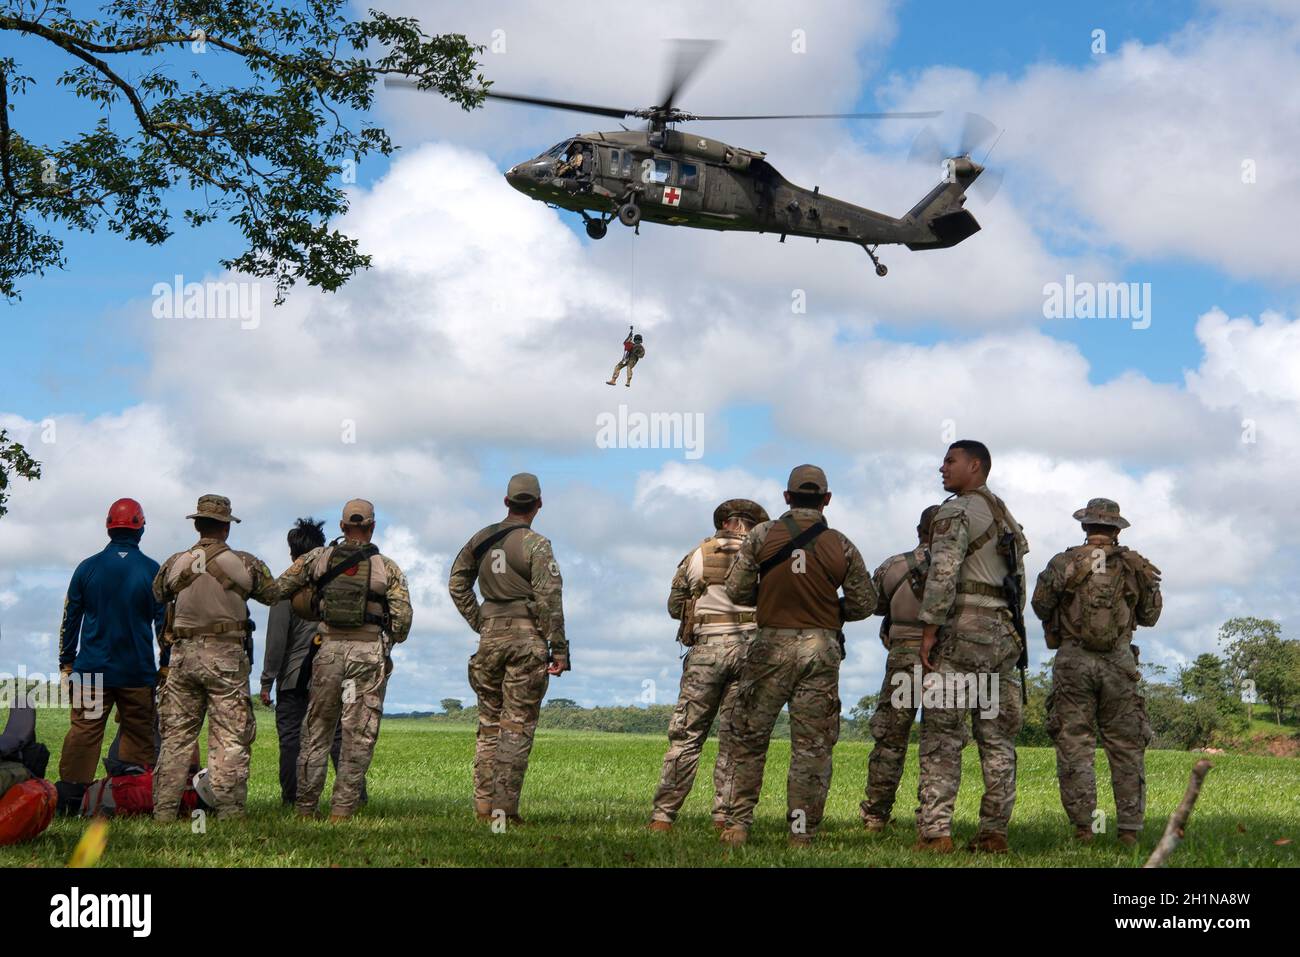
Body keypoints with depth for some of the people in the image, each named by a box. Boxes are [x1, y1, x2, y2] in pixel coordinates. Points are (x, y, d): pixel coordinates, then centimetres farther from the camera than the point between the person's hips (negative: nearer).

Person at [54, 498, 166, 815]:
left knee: (83, 730, 0)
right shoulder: (153, 571, 0)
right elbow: (165, 622, 3)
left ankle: (68, 796, -8)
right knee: (139, 736, 5)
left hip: (92, 669, 1)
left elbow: (70, 619, 8)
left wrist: (66, 661, 17)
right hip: (138, 671, -1)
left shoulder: (87, 568, 4)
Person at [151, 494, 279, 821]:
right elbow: (274, 595, 9)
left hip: (183, 655, 3)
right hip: (226, 657, -3)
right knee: (230, 736, 1)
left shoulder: (174, 564, 2)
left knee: (176, 735, 9)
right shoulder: (245, 564, -4)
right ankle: (229, 809, -1)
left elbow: (154, 597, 17)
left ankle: (164, 809, 9)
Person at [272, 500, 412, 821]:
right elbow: (402, 618, -4)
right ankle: (341, 810, 1)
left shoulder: (317, 558, 5)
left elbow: (280, 589, 7)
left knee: (316, 730, 11)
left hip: (329, 650, 2)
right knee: (358, 735, 3)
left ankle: (306, 807, 13)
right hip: (369, 654, -2)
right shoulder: (387, 568, -1)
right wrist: (392, 639, 16)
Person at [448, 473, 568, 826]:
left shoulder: (481, 539, 9)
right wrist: (559, 648, -9)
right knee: (517, 726, -1)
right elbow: (549, 599, -13)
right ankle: (504, 809, -3)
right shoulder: (535, 544, -9)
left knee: (489, 723, 13)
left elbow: (457, 583, 15)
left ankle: (483, 806, 13)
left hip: (491, 635, 5)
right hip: (527, 638, -5)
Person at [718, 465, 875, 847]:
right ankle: (801, 833, 3)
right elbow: (864, 603, 4)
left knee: (750, 738, 9)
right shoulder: (841, 546, 0)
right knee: (812, 746, 5)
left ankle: (737, 825, 7)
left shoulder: (762, 535, -2)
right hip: (822, 650, 1)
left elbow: (736, 590, 0)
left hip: (772, 645, 0)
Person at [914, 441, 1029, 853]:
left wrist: (929, 630, -15)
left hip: (963, 630, -8)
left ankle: (935, 832, -11)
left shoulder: (957, 511, -6)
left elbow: (943, 572, -17)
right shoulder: (1007, 517, 20)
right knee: (998, 738, 7)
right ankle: (994, 832, 7)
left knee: (942, 736, -7)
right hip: (1004, 632, 8)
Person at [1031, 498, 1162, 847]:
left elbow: (1040, 603, -3)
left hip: (1073, 660, -1)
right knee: (1126, 747, 6)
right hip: (1119, 661, 1)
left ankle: (1083, 829, -3)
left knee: (1074, 744, 1)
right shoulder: (1134, 566, 7)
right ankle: (1129, 830, 3)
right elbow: (1150, 616, 14)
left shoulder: (1065, 562, 1)